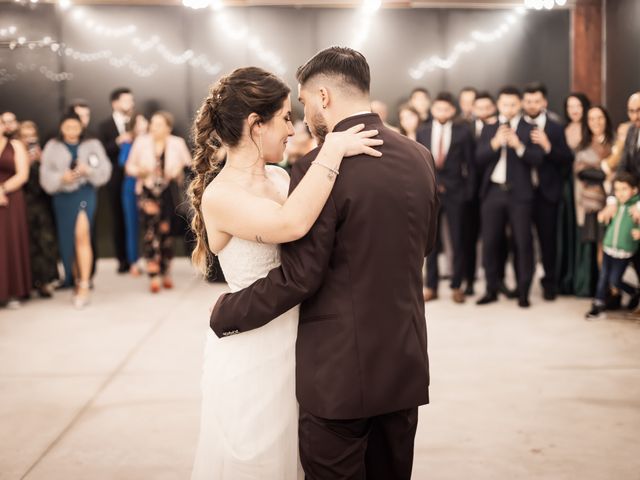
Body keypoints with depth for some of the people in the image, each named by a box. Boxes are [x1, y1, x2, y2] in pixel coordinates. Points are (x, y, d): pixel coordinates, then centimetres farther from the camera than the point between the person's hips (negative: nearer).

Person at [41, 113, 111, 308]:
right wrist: (62, 177, -18)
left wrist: (88, 170, -18)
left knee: (82, 235, -19)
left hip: (84, 193, -2)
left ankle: (84, 286, -19)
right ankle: (76, 281, 24)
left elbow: (104, 171, 0)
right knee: (68, 241, 8)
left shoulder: (92, 145, 6)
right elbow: (46, 176, 0)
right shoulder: (52, 147, 7)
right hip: (62, 197, 3)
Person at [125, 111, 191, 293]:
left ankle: (166, 273, 19)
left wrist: (177, 172, -13)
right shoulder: (141, 142, 3)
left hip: (169, 194, 1)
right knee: (150, 232, -11)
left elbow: (188, 167, 7)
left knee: (167, 232, 6)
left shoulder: (177, 143, 4)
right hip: (148, 193, -1)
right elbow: (130, 166, 9)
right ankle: (153, 275, -9)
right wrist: (139, 171, -12)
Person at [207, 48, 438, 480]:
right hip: (405, 363, 6)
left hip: (340, 369, -6)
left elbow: (298, 276, -19)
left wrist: (226, 314, -5)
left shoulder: (322, 167, -18)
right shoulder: (420, 158, 2)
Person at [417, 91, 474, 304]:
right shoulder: (422, 132, 5)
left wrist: (467, 189, -4)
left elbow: (470, 163, 0)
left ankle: (456, 286, 14)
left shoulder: (463, 131, -1)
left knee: (457, 241, 4)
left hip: (455, 192, -2)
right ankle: (431, 286, 15)